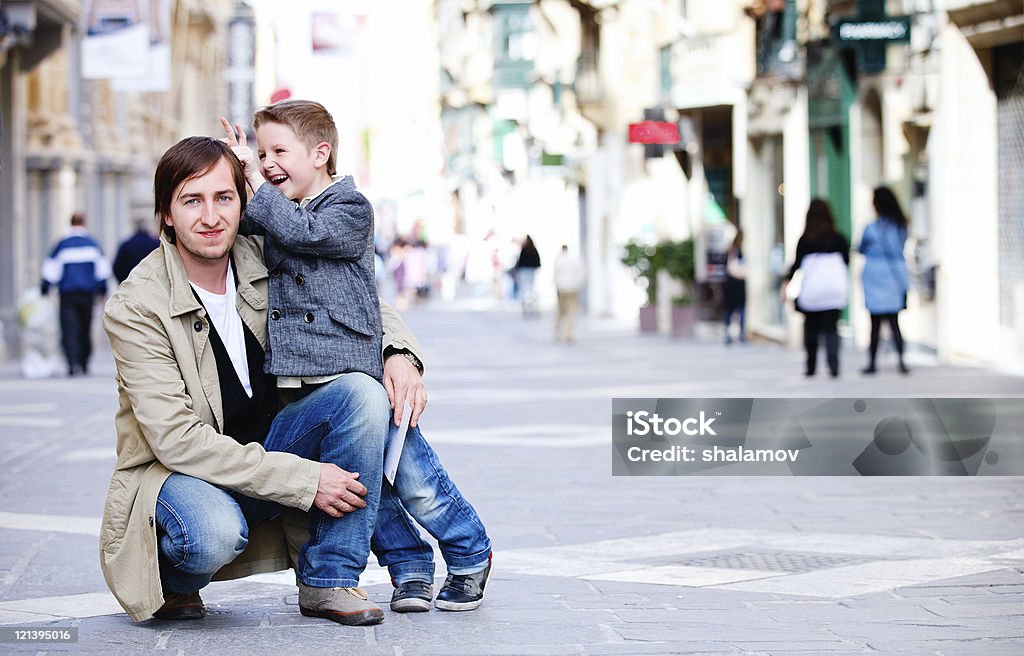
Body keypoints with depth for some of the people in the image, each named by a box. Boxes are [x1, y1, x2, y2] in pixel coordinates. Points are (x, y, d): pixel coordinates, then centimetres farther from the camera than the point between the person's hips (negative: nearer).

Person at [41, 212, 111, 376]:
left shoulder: (62, 245, -2)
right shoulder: (93, 245, 3)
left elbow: (51, 270, -1)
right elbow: (102, 269, 6)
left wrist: (45, 290, 8)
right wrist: (102, 290, 15)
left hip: (68, 295, -2)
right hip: (88, 294, 2)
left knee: (69, 331, -6)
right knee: (85, 330, 13)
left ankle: (73, 363, -23)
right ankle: (84, 364, 16)